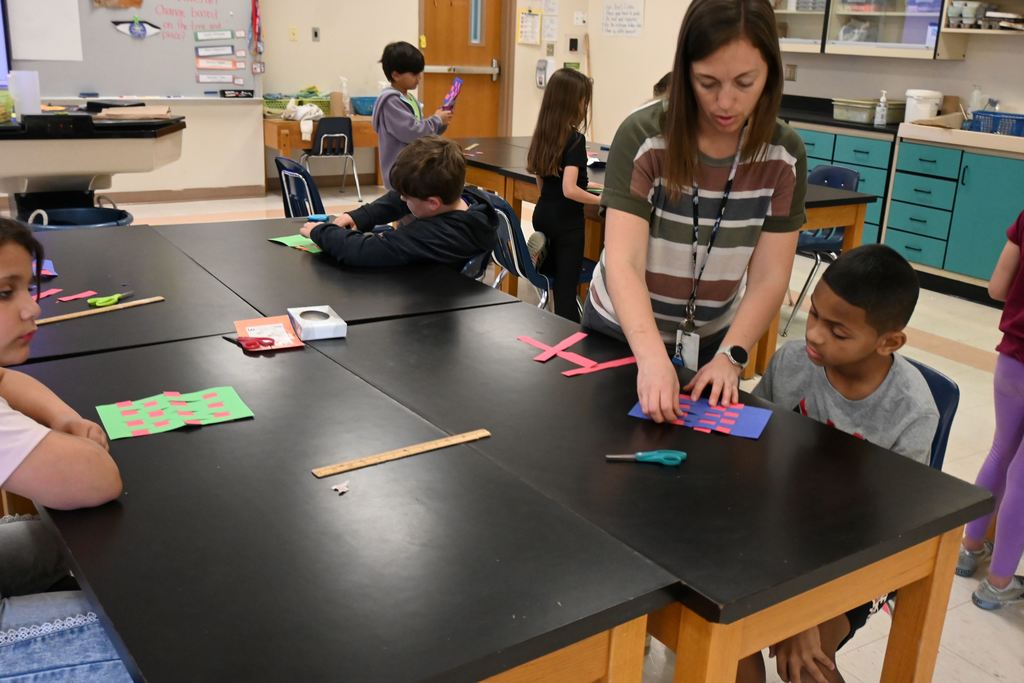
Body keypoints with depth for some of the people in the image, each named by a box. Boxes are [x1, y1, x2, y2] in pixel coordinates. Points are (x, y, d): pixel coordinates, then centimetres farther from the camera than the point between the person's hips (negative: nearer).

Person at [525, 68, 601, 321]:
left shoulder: (543, 135, 6)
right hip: (566, 220, -8)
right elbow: (569, 191, -26)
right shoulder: (575, 139, -17)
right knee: (566, 285, -4)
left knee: (553, 277, 18)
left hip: (542, 214, 8)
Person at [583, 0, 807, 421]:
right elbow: (624, 263, -29)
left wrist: (730, 356, -25)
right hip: (623, 333, -2)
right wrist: (652, 356, -43)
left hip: (712, 343, 2)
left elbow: (769, 278, -11)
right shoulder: (642, 137, -22)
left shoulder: (784, 155, -12)